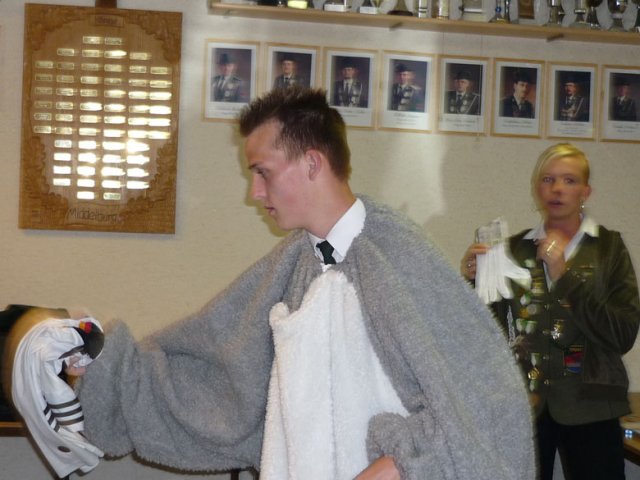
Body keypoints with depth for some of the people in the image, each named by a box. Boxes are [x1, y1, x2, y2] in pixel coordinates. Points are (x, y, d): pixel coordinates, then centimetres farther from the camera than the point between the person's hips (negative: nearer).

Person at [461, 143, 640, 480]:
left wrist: (564, 277, -16)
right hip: (523, 405, 1)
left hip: (587, 408, -1)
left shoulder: (608, 247, 0)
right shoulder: (516, 248, 4)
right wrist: (471, 280, -11)